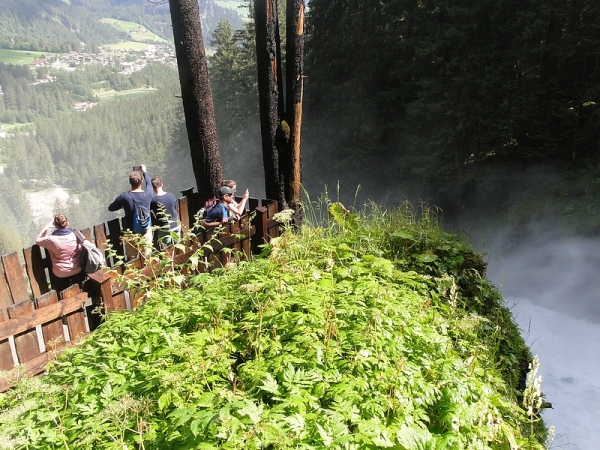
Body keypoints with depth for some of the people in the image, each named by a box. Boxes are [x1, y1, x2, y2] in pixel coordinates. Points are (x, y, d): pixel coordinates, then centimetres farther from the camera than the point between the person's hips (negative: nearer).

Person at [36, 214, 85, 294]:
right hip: (78, 271, 3)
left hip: (61, 274, -2)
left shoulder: (52, 239, -22)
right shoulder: (76, 234, -17)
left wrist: (47, 226, -2)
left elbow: (38, 240, 0)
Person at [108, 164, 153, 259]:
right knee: (147, 258, 15)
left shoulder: (124, 196, -17)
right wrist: (144, 172, 30)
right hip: (146, 231, 2)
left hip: (131, 233, -2)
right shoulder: (147, 194, -11)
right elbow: (149, 184, 14)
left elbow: (110, 208, -1)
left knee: (132, 260, 13)